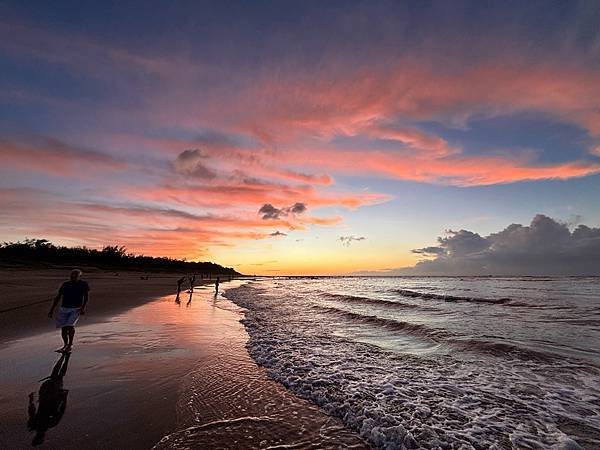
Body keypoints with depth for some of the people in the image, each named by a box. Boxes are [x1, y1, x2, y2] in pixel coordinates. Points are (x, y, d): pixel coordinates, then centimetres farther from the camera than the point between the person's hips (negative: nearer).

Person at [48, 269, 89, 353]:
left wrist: (83, 307, -14)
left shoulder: (83, 284, 3)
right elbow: (57, 297, 15)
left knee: (70, 326, -17)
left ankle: (70, 344, 4)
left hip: (76, 309, -3)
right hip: (64, 308, 3)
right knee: (63, 328, 2)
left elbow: (86, 297, -1)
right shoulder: (65, 284, 10)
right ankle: (65, 345, 25)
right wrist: (51, 310, 10)